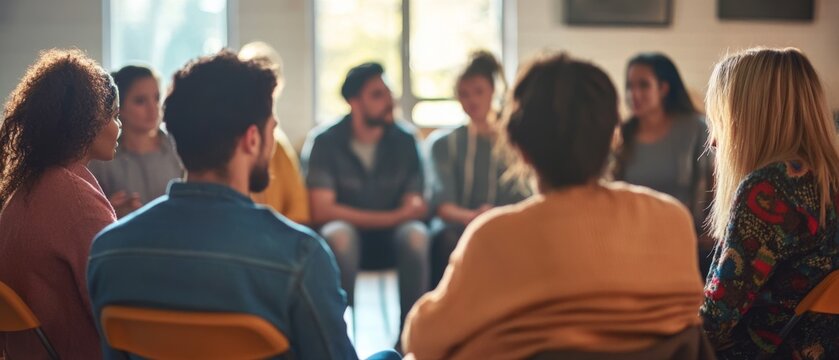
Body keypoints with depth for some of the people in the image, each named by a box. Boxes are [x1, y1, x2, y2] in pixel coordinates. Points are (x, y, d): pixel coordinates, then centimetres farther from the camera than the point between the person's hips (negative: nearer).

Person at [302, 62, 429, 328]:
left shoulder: (404, 141, -2)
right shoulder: (323, 142, -10)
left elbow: (416, 206, -3)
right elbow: (321, 210, -16)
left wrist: (413, 206, -28)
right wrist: (389, 217, -17)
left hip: (392, 239, 2)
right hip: (347, 237, -2)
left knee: (415, 234, -31)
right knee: (339, 233, -36)